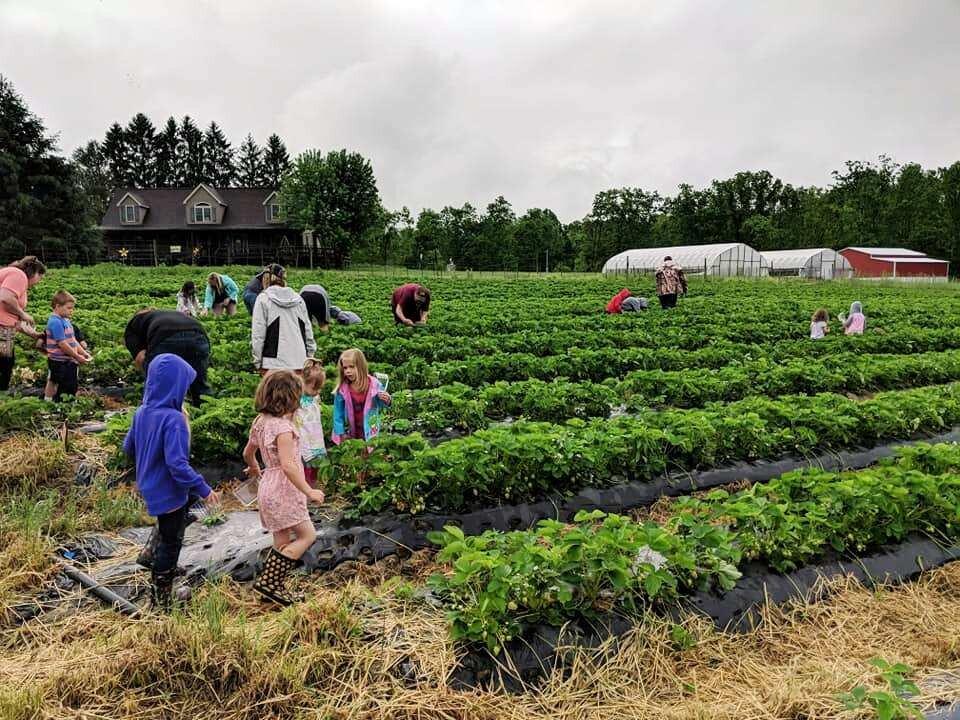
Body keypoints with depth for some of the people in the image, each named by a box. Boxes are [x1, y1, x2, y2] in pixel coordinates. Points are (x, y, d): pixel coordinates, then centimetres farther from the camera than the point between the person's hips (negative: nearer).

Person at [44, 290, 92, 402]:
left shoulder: (66, 320, 11)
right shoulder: (55, 322, -18)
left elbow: (73, 340, 16)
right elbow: (62, 344, -22)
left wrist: (84, 353, 6)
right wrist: (77, 357, -16)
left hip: (69, 361, 9)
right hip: (58, 362, -9)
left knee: (71, 387, 15)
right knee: (53, 384, 3)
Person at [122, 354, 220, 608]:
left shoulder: (142, 412, -2)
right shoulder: (173, 419, -28)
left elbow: (128, 448, 11)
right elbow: (177, 464, -32)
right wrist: (203, 489, -24)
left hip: (150, 487, 8)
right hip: (169, 492, -8)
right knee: (170, 544, 9)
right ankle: (160, 598, 22)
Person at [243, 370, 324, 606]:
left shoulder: (261, 422, 6)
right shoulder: (283, 427, -22)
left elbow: (247, 453, 19)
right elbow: (288, 465, -29)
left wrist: (254, 469, 39)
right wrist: (309, 491, -23)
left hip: (269, 487, 9)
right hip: (284, 491, -9)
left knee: (282, 541, 16)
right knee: (307, 535, 0)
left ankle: (275, 587, 22)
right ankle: (268, 581, -2)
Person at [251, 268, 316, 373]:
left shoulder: (263, 298, 0)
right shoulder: (298, 299, 11)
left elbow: (258, 334, -3)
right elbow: (308, 330, 12)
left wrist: (257, 362, 2)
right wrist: (310, 358, 18)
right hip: (299, 362, 4)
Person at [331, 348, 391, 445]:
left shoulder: (374, 384, -13)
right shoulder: (341, 390, -12)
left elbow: (381, 405, 2)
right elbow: (338, 413, -4)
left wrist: (386, 401, -21)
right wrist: (341, 433, -4)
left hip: (370, 432, 0)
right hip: (350, 435, 1)